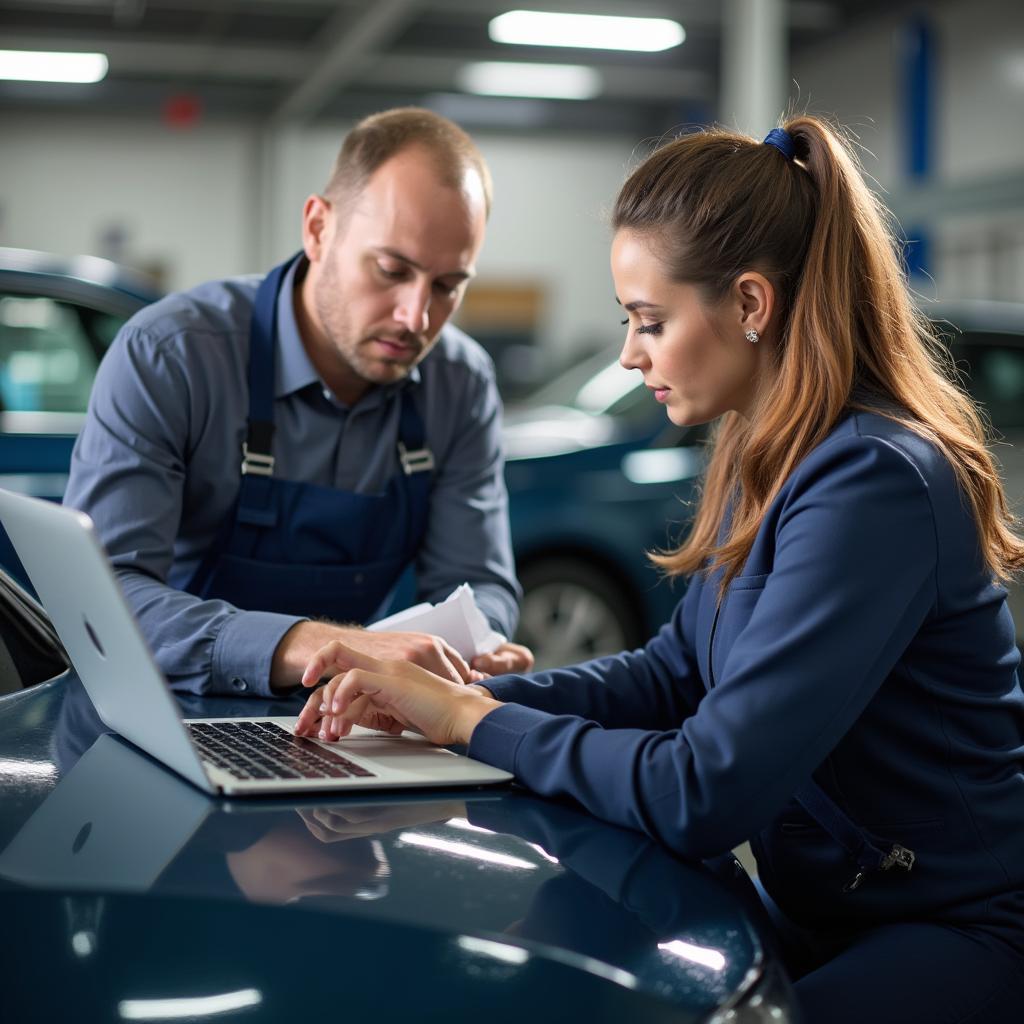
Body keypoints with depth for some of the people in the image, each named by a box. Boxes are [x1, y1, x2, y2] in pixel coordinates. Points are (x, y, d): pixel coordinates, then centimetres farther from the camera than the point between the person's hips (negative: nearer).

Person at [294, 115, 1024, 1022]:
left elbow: (704, 796, -28)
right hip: (829, 913, 8)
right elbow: (676, 672, 11)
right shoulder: (770, 456, 4)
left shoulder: (873, 484, -26)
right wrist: (449, 699, -2)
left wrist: (476, 722, -16)